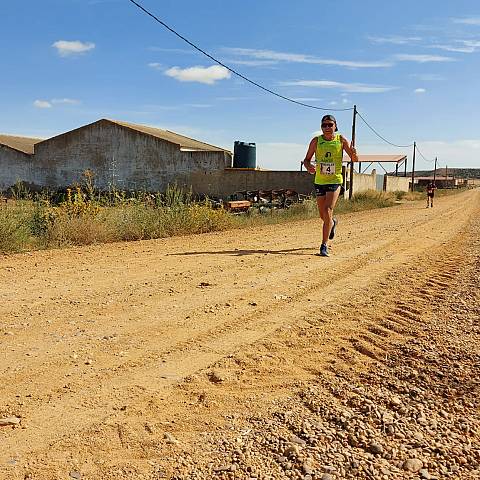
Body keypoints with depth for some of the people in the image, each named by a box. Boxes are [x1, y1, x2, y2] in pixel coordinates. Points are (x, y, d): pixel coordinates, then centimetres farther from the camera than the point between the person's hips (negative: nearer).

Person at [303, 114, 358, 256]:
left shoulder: (341, 140, -3)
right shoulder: (316, 141, -1)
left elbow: (354, 160, 0)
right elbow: (306, 159, 3)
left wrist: (354, 153, -24)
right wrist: (309, 167, -20)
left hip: (335, 181, -2)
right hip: (319, 181, 2)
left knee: (328, 212, -15)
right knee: (323, 216, 11)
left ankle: (324, 245, -8)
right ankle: (333, 223, 48)